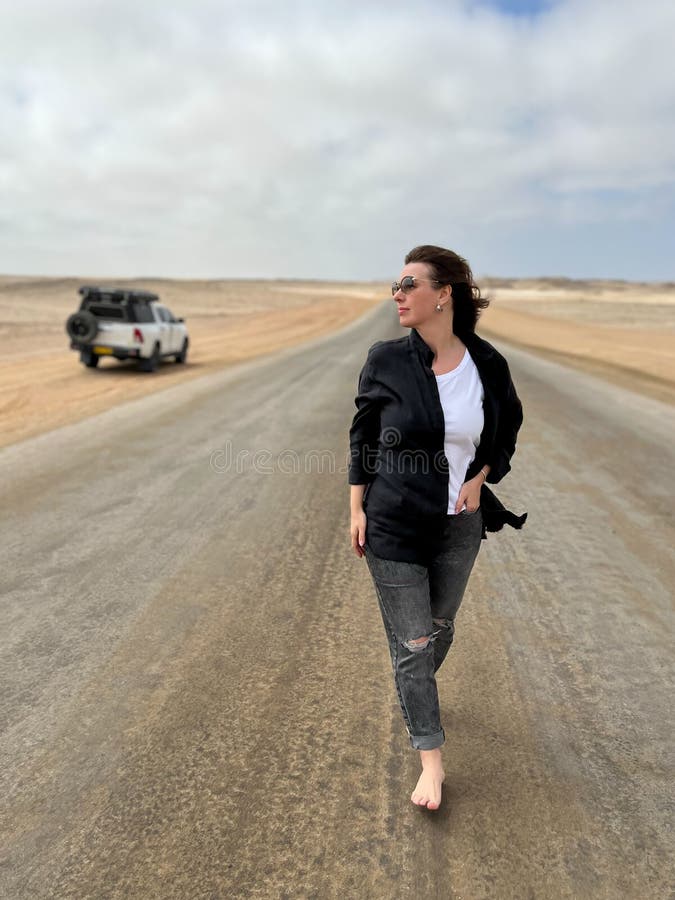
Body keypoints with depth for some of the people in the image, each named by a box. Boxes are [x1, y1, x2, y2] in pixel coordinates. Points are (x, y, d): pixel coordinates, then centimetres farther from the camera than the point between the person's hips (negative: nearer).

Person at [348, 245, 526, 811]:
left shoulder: (488, 364, -8)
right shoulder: (386, 361, -10)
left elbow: (508, 428, 9)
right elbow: (362, 436, 0)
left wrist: (481, 478, -6)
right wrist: (358, 508, -3)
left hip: (461, 525, 2)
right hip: (394, 524, -2)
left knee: (440, 626, 22)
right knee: (411, 641, 4)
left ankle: (417, 691, 54)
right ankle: (431, 760, 23)